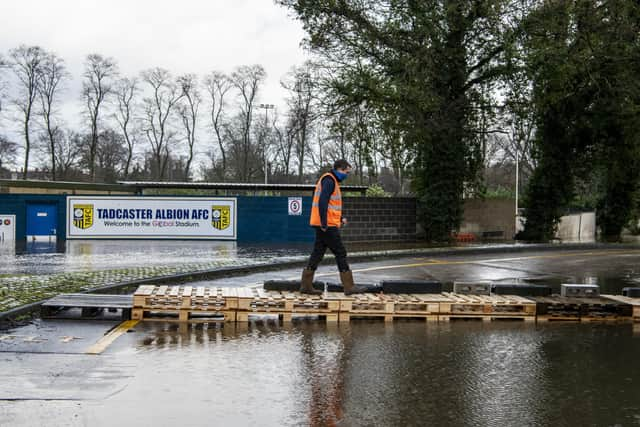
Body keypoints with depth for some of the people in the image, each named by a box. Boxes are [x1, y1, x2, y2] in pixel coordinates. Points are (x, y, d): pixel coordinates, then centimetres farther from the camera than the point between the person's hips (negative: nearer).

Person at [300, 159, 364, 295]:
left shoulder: (332, 181, 20)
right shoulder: (329, 180, -12)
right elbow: (322, 202, -22)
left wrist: (340, 218, 16)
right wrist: (324, 223, -24)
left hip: (325, 225, 10)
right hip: (327, 225, -10)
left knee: (317, 253, 9)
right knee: (340, 253, -4)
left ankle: (306, 285, 10)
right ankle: (349, 286, 0)